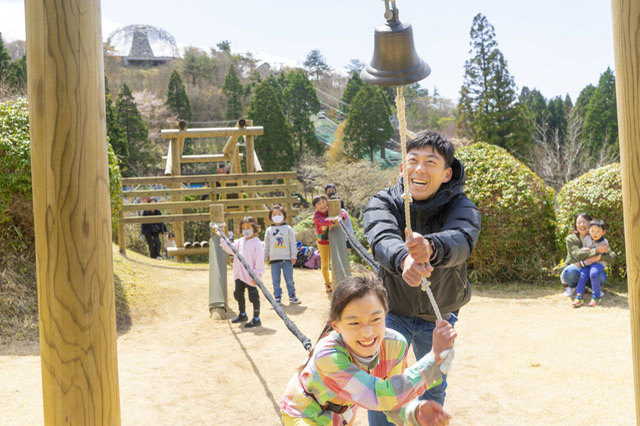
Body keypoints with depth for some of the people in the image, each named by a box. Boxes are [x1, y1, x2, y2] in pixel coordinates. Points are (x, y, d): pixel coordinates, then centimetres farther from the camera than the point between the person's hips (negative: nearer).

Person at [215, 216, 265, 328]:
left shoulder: (257, 243, -13)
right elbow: (230, 249, 18)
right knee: (238, 294, 21)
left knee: (253, 297, 0)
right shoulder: (240, 241, 9)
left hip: (251, 276, -8)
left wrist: (257, 276, -19)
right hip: (239, 275, 8)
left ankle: (256, 319, 9)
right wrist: (221, 237, 15)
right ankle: (242, 314, 39)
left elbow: (259, 261, -16)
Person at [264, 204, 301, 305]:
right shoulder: (269, 230, 9)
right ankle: (277, 297, 13)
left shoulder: (288, 229, 4)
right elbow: (266, 245, 13)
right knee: (275, 280, 4)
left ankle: (292, 296, 12)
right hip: (274, 259, 2)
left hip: (287, 258, -1)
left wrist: (293, 256, 0)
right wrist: (264, 257, 10)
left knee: (289, 279, 2)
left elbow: (292, 243, 4)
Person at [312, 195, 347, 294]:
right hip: (323, 243, -3)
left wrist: (341, 216, -36)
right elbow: (323, 221, -38)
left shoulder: (331, 210, -5)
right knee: (325, 265, 10)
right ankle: (327, 285, 24)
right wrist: (333, 220, -58)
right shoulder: (316, 215, -17)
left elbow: (344, 215, -12)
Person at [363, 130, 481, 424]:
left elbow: (462, 240, -43)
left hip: (438, 318, 1)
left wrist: (429, 247, -66)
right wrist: (403, 259, -63)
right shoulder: (382, 203, -18)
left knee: (434, 389, 18)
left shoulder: (461, 208, -20)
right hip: (392, 312, -1)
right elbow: (382, 238, -39)